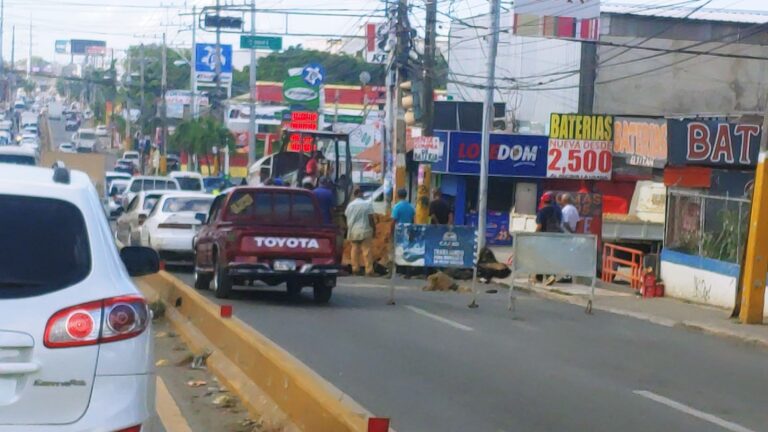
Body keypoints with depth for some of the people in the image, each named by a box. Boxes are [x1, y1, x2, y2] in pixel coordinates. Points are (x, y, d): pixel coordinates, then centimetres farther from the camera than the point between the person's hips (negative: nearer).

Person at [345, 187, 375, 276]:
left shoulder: (350, 205, 5)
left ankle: (355, 268, 11)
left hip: (352, 231, 4)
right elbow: (371, 219, -8)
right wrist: (373, 229, 1)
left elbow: (347, 219, 10)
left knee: (354, 250, 10)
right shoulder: (367, 204, -6)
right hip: (365, 231, -4)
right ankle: (369, 270, -4)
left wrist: (348, 230, 21)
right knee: (366, 251, -2)